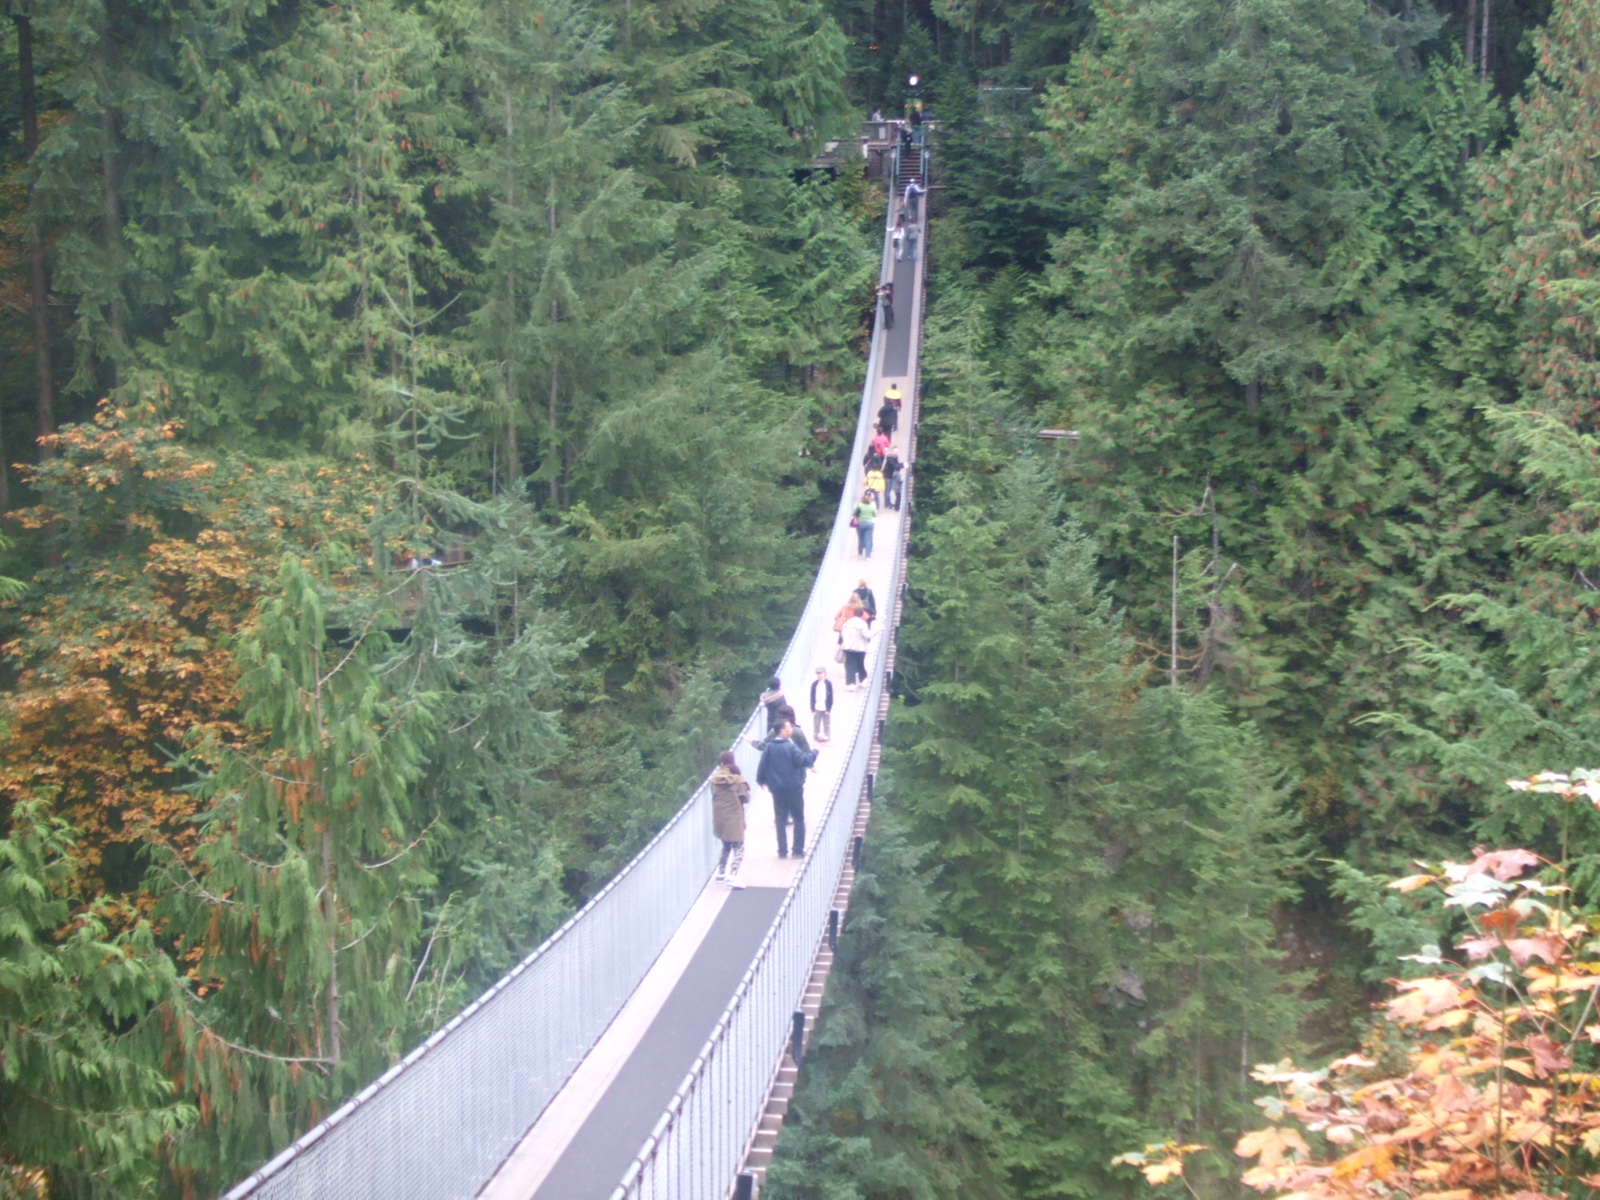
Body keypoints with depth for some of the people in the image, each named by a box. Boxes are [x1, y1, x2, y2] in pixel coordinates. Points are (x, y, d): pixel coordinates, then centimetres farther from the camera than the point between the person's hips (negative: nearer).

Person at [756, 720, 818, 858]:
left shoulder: (769, 747, -1)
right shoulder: (790, 747, -15)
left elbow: (763, 765, 3)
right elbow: (804, 760, -20)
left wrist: (761, 780, 19)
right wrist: (813, 753, -2)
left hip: (777, 789, 4)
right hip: (794, 788, -4)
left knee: (780, 820, 11)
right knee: (799, 819, 8)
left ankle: (782, 851, 10)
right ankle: (798, 851, 7)